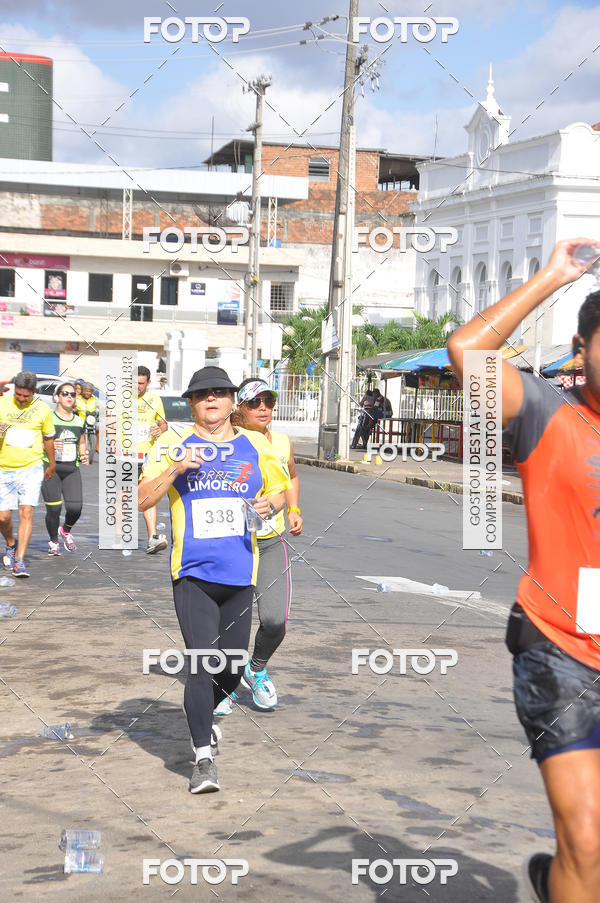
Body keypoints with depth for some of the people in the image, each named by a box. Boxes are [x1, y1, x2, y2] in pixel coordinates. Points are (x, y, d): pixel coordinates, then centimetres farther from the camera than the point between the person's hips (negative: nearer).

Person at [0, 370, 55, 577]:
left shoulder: (42, 409, -1)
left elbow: (48, 439, 13)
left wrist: (52, 465, 23)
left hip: (31, 468, -1)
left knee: (26, 512, -15)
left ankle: (20, 561, -14)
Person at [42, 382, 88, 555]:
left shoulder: (79, 421, 11)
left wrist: (83, 455, 4)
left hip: (72, 470, 3)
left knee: (75, 508, -10)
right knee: (53, 509, -6)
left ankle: (66, 531, 23)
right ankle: (53, 541, 20)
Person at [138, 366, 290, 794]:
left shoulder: (256, 445, 10)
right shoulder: (174, 443, 4)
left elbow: (280, 490, 20)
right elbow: (142, 500, -1)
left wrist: (270, 504, -3)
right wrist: (175, 469, -17)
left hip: (240, 575, 3)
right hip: (192, 574, -3)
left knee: (231, 670, 8)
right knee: (202, 664, -14)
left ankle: (202, 717, 39)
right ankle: (204, 758, -6)